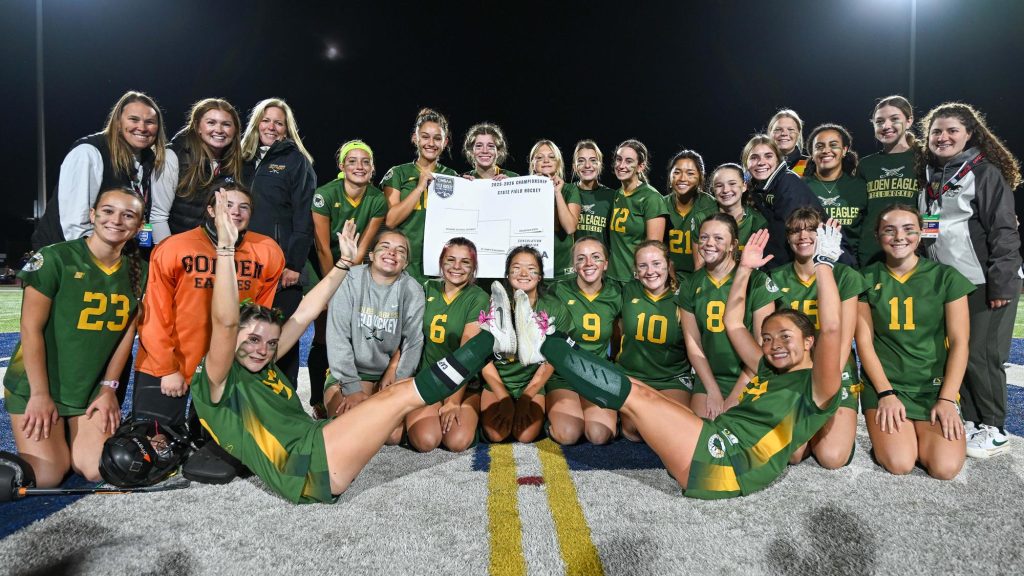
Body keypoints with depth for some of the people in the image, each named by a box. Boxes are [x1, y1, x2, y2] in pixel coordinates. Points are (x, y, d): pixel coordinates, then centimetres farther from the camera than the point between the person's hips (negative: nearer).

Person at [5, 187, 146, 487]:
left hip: (93, 389, 4)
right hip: (37, 384, -3)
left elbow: (127, 333, 3)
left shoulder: (138, 271, 0)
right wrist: (40, 394, -14)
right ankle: (51, 439, 22)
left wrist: (109, 388, 0)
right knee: (46, 477, -11)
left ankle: (67, 437, 24)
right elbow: (31, 328, -13)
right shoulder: (55, 258, -14)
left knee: (98, 471, -7)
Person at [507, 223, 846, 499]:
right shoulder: (769, 372, 23)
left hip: (726, 466, -8)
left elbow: (831, 329, -18)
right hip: (717, 441, 8)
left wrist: (823, 262, -13)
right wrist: (745, 268, 24)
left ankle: (542, 345, -10)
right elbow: (733, 323, 28)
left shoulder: (816, 387, 0)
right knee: (633, 390, -1)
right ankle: (545, 344, 1)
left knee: (634, 395, -15)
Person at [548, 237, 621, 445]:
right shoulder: (559, 291, -6)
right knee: (568, 434, -25)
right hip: (562, 375, -2)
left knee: (599, 435, -22)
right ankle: (554, 413, 8)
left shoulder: (615, 294, 2)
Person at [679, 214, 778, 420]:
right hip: (708, 378, 3)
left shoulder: (757, 281, -8)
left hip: (749, 380, -2)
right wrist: (713, 392, -7)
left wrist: (734, 397, -12)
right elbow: (693, 344, 2)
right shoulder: (691, 286, 3)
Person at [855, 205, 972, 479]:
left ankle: (921, 432, 12)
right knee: (899, 464, -21)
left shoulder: (946, 277, 1)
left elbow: (959, 343, -1)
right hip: (883, 383, -1)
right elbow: (864, 342, -1)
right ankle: (889, 429, 11)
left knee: (946, 467, -19)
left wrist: (947, 399, -9)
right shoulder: (867, 280, 2)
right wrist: (886, 394, -10)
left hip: (935, 384, 1)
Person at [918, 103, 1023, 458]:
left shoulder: (986, 173, -7)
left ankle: (994, 430, 10)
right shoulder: (928, 177, 12)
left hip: (986, 284, -6)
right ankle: (970, 422, 20)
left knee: (981, 356, -4)